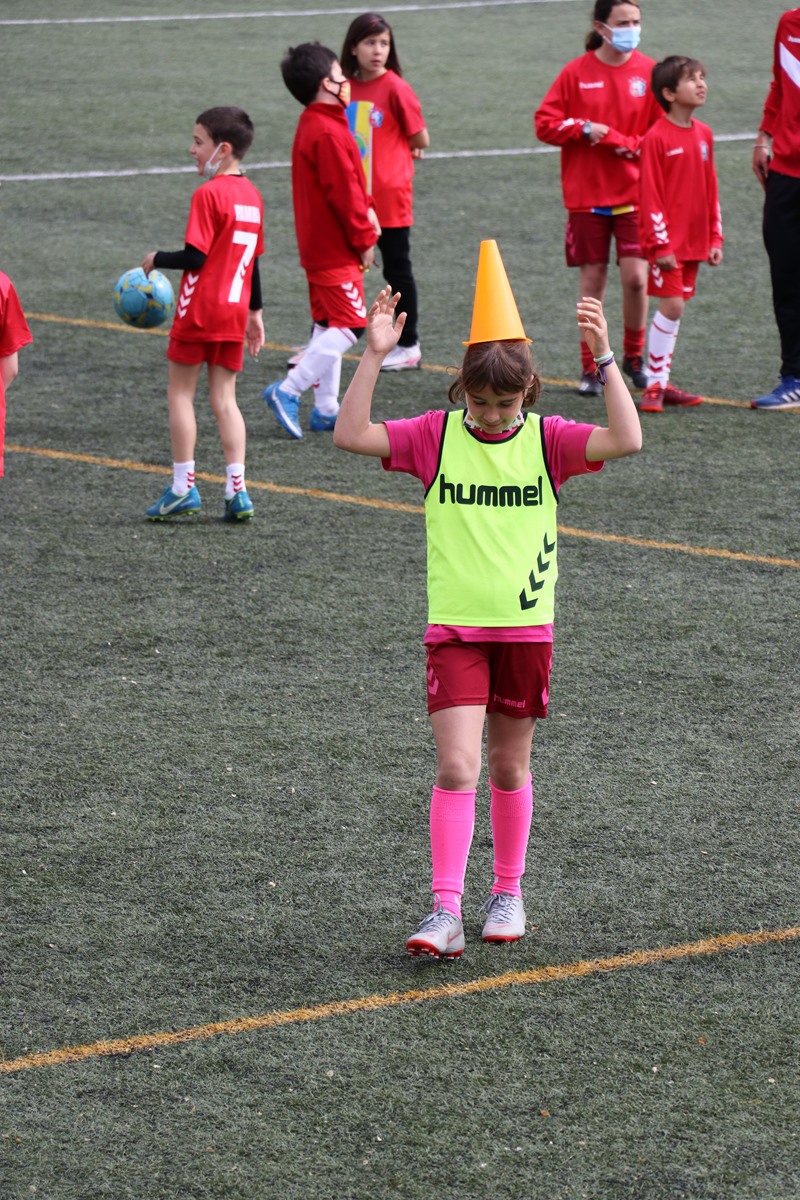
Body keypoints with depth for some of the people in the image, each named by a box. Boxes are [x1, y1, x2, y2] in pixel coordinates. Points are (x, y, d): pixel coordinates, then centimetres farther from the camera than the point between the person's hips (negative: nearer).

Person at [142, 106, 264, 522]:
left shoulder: (208, 194, -15)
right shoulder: (251, 195, 10)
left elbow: (195, 257, -19)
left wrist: (157, 260, -2)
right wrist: (254, 312, 23)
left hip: (200, 309, -7)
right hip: (234, 312, 7)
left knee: (180, 393, 4)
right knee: (224, 399, 9)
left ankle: (183, 486, 3)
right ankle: (236, 491, 1)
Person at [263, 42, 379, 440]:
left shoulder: (312, 126, 12)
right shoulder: (329, 133, -21)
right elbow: (343, 192, -20)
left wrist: (366, 210, 6)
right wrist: (364, 238, -12)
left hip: (319, 247, 11)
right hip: (336, 250, -11)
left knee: (328, 326, 14)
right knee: (347, 326, -11)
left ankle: (326, 409, 17)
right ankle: (287, 391, -12)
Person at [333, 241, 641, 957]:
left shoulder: (547, 440, -3)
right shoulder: (437, 435, -2)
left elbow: (627, 441, -17)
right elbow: (351, 436, -11)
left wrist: (605, 359, -22)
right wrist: (375, 356, -18)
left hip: (526, 627, 1)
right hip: (454, 628, -1)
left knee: (509, 766, 12)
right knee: (457, 768, -10)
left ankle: (508, 892, 29)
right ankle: (446, 912, -10)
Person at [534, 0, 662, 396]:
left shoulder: (649, 72, 0)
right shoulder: (577, 72, -1)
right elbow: (544, 123, 0)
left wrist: (620, 141, -14)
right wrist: (584, 129, -14)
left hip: (634, 195, 0)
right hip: (586, 196, 0)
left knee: (636, 277, -8)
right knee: (592, 281, 3)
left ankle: (634, 357, 14)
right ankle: (590, 369, 14)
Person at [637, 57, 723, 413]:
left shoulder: (704, 134, 9)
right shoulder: (657, 138, -12)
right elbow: (650, 196, -12)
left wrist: (715, 237, 12)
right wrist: (660, 244, -15)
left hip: (694, 242, 7)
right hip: (668, 242, -7)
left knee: (675, 308, 10)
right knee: (671, 306, -10)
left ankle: (662, 383, 16)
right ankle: (654, 386, -2)